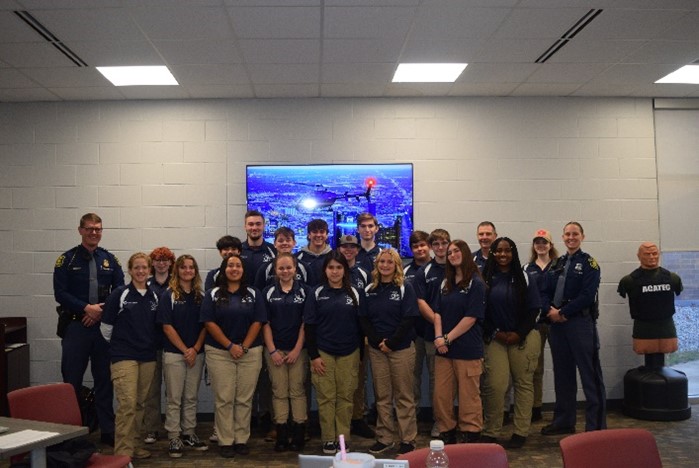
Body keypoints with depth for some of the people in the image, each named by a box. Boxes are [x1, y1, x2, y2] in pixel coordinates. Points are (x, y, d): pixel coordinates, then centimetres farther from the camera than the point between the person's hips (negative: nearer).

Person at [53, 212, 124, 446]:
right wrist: (87, 308, -16)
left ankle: (107, 430, 16)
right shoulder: (66, 259, 0)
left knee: (105, 380, 8)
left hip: (104, 326, 2)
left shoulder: (110, 259, 8)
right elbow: (60, 293, -7)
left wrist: (101, 311, -10)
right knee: (72, 381, 4)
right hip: (75, 327, -2)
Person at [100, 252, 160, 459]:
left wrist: (151, 344, 12)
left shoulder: (154, 296, 6)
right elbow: (106, 326, 1)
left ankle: (135, 445, 22)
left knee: (140, 403, 11)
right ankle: (123, 452, -3)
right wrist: (118, 344, 10)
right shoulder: (119, 294, -6)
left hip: (148, 357, 4)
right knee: (127, 404, -9)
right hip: (124, 356, -4)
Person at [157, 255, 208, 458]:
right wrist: (185, 350, -12)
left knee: (191, 397, 10)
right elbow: (167, 327, -8)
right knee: (174, 399, 1)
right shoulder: (169, 295, -3)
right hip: (174, 353, -3)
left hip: (197, 353, 3)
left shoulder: (201, 296, 6)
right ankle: (174, 438, 8)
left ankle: (189, 434, 20)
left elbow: (205, 325, 5)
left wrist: (195, 349, -7)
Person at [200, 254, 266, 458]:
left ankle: (242, 440, 13)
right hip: (219, 353, -1)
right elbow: (209, 323, -5)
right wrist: (230, 346, -12)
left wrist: (244, 347, -10)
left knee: (244, 399, 4)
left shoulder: (253, 294, 6)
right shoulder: (213, 294, 3)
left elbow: (257, 322, 0)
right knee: (224, 399, 1)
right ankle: (225, 441, 9)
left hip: (250, 353, 1)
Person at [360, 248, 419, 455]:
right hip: (376, 349, 3)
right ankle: (384, 438, 17)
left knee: (404, 396, 2)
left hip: (401, 349, -3)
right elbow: (363, 319, 3)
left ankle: (408, 439, 10)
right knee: (382, 396, 8)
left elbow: (409, 319, -10)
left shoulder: (405, 289, -2)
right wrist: (377, 341, -10)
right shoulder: (370, 290, 8)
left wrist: (391, 343, -14)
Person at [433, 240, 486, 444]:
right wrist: (438, 337, -6)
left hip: (467, 349, -6)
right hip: (444, 349, 6)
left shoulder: (476, 283, -6)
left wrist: (448, 338, -13)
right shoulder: (446, 283, 14)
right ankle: (447, 433, 21)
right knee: (441, 395, 7)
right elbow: (438, 312, 10)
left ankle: (470, 436, 14)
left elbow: (471, 317, -12)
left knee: (468, 396, 1)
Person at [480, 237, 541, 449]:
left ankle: (520, 432, 14)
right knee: (494, 385, -6)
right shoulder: (486, 278, 3)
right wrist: (494, 333, -8)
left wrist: (518, 334, -10)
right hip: (495, 338, 0)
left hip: (523, 338, 0)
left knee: (523, 383, 4)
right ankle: (490, 432, 5)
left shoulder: (524, 278, 2)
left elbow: (534, 310, -1)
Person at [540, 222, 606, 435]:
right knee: (562, 373, 13)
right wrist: (550, 310, -11)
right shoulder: (556, 264, 14)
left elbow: (587, 295, -14)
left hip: (580, 323, -6)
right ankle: (563, 421, 25)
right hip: (556, 323, 6)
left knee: (590, 373, -1)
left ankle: (596, 425, 7)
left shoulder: (588, 263, -3)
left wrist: (563, 313, -15)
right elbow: (545, 292, 8)